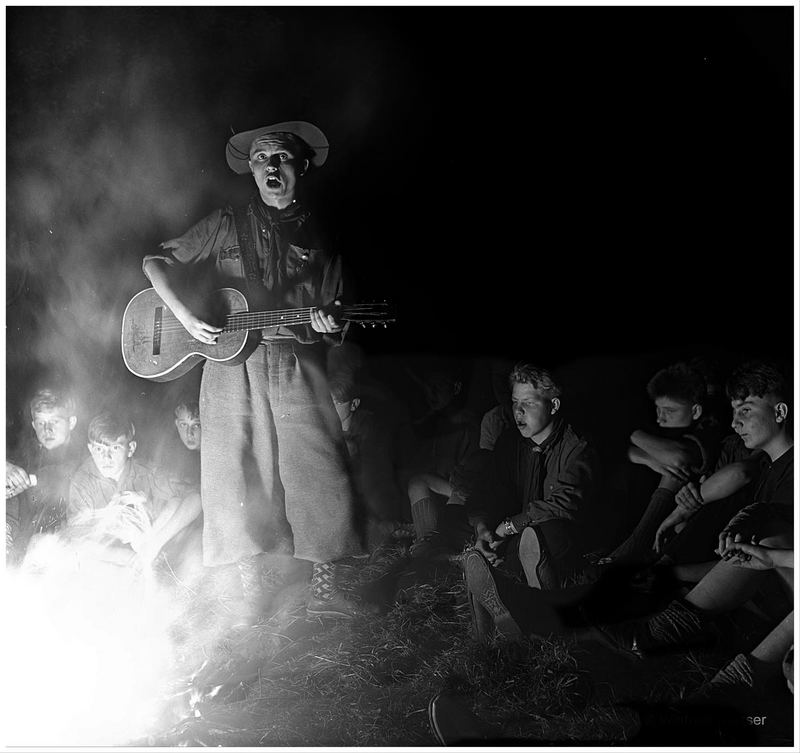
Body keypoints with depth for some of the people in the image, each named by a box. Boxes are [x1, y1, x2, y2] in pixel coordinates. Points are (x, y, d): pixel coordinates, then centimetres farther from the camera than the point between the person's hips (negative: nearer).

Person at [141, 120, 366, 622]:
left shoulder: (321, 237, 11)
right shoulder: (226, 226, 9)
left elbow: (336, 327, 14)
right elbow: (157, 262, 11)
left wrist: (329, 324, -11)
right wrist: (186, 316, -5)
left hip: (299, 367, 0)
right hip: (233, 365, 0)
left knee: (320, 478, -5)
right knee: (237, 477, 1)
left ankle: (324, 587, 9)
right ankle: (255, 580, 17)